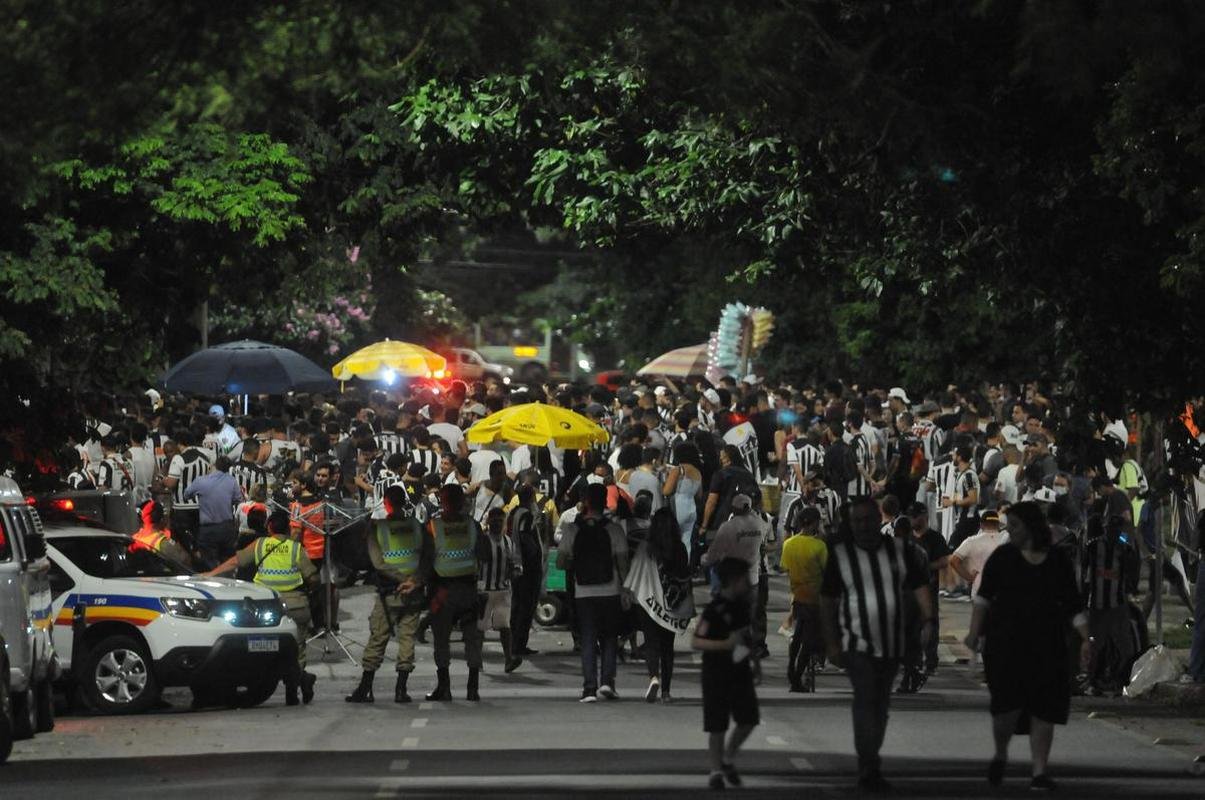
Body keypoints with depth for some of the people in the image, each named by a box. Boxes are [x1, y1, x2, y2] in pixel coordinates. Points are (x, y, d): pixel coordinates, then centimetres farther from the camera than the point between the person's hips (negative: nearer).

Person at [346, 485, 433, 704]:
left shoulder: (378, 528, -4)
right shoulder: (416, 527, 4)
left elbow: (378, 561, -12)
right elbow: (429, 556, -4)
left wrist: (399, 579, -10)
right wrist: (414, 580, -9)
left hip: (389, 592, -2)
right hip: (414, 594, 2)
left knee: (377, 639, 4)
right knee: (407, 637, 6)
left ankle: (365, 688, 5)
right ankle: (401, 690, 3)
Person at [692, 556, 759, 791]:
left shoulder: (743, 605, 6)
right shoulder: (714, 609, -17)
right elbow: (696, 641, -21)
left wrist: (752, 659, 21)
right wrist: (727, 644, -29)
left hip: (740, 672, 7)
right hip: (717, 675, -7)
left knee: (748, 719, 6)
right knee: (717, 726, -1)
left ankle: (728, 758, 27)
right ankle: (716, 771, 9)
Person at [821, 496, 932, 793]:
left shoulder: (899, 549, 5)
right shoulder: (840, 554, -2)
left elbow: (919, 586, 4)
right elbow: (827, 601, 1)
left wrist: (928, 618, -13)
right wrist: (831, 643, -3)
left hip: (892, 645, 4)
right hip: (858, 644, -4)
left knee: (880, 705, 12)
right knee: (866, 700, -17)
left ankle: (868, 766, 24)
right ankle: (869, 769, -21)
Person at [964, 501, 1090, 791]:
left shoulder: (1058, 561, 6)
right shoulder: (1003, 556, 4)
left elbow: (1073, 605, 9)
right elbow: (984, 595, 4)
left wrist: (1086, 640, 1)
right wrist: (975, 631, -6)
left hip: (1046, 646, 1)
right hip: (1005, 642, -1)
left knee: (1043, 708, -2)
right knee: (1007, 704, -12)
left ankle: (1040, 772, 5)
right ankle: (1000, 754, 16)